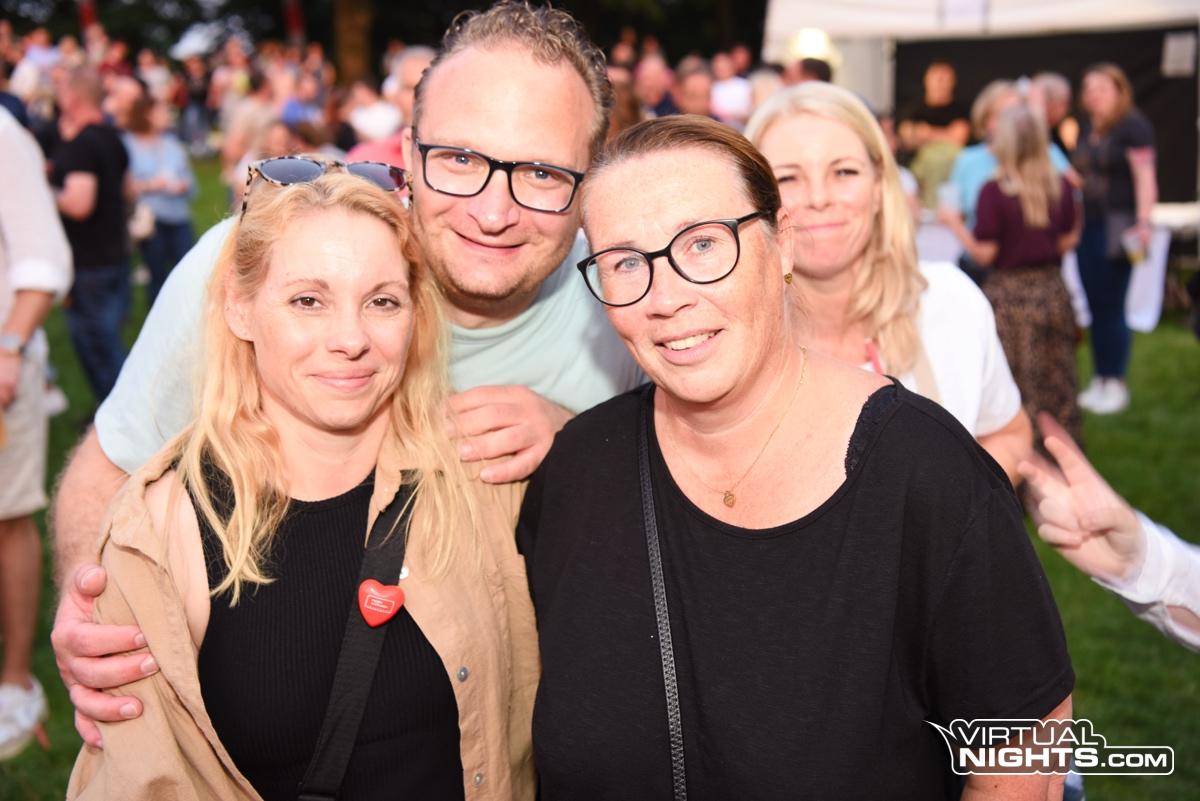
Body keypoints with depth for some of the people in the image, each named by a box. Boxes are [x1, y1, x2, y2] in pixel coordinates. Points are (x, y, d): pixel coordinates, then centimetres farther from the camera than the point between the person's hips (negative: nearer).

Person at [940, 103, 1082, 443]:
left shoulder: (994, 191, -14)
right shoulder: (1061, 187, 0)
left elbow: (984, 253, -13)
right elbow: (1067, 242, 6)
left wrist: (955, 224, 0)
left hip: (1009, 294, -5)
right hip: (1052, 290, 5)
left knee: (1015, 388, 3)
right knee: (1057, 379, 15)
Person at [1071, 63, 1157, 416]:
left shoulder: (1132, 126, -8)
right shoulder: (1087, 127, 13)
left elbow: (1145, 176, -13)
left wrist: (1142, 222, -22)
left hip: (1116, 226, -7)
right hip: (1088, 224, 7)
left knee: (1111, 306, -3)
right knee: (1095, 306, 10)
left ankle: (1116, 384, 8)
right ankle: (1098, 381, 19)